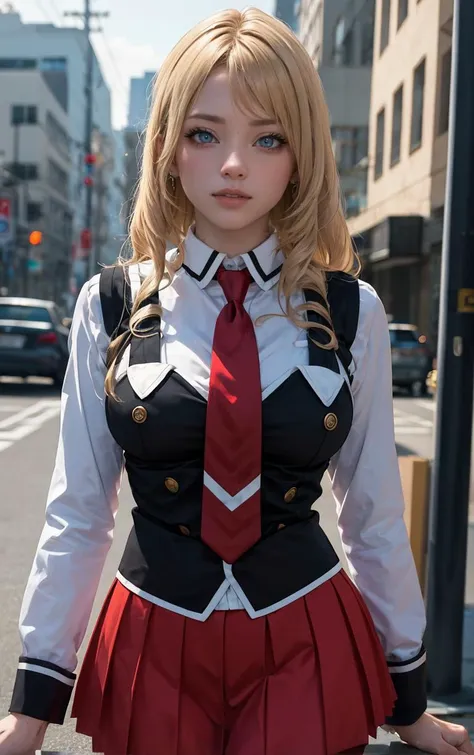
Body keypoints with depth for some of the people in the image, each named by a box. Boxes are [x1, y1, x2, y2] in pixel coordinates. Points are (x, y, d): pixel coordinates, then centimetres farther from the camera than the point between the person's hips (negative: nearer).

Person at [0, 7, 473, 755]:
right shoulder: (112, 306, -5)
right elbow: (77, 511, -1)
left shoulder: (351, 313, -5)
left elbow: (375, 510, 2)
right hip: (153, 642, 1)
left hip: (306, 644, 0)